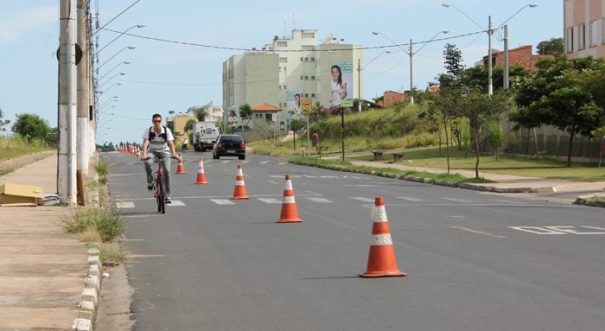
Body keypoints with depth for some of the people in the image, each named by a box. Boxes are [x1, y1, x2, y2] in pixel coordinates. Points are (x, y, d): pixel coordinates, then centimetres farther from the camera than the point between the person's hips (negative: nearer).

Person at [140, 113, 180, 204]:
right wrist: (144, 153, -48)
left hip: (164, 152, 0)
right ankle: (150, 182, -9)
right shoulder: (148, 131, -18)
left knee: (167, 171, -16)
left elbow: (170, 143, -28)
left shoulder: (167, 131, -18)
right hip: (152, 151, 0)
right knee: (148, 163, -34)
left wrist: (174, 154, -45)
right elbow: (145, 142, -30)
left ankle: (167, 195, -6)